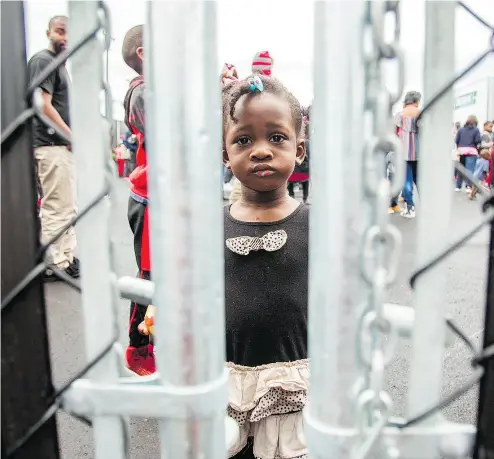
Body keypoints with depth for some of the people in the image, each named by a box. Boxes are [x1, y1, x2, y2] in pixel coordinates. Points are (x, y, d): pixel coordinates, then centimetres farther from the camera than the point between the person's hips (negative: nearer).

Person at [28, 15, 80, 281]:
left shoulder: (59, 63, 21)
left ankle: (67, 258, 24)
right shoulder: (43, 60, -7)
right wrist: (71, 136, -13)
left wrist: (71, 138, 11)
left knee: (67, 207, 14)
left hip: (63, 145, 10)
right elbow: (43, 105, -17)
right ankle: (53, 265, 4)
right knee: (57, 208, -5)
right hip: (51, 145, -10)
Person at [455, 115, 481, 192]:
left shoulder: (460, 129, 8)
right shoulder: (476, 130, -1)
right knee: (469, 170, -5)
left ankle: (458, 186, 16)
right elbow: (478, 141, -9)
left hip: (461, 150, 4)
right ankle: (468, 186, -11)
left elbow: (456, 140, 2)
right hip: (471, 151, -3)